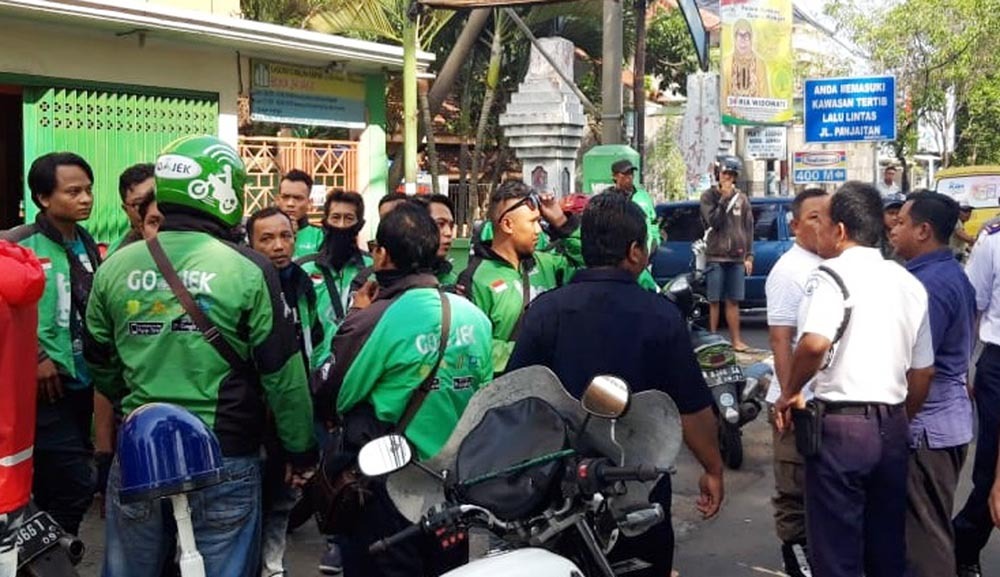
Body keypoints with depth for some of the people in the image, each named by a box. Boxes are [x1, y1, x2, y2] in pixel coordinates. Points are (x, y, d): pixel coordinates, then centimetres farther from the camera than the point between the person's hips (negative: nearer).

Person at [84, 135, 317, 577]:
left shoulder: (115, 267, 0)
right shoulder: (248, 269, -11)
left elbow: (100, 363, 13)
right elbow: (283, 373, -9)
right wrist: (301, 449, 4)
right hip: (224, 458, -3)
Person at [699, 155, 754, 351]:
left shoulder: (742, 198, 11)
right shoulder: (709, 196, 2)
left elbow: (748, 229, 11)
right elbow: (714, 222, -10)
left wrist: (749, 256, 6)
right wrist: (724, 198, -13)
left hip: (737, 258, 3)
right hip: (715, 257, -3)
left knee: (733, 301, 6)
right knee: (714, 301, -1)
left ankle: (736, 340, 11)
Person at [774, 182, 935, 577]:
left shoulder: (833, 275, -11)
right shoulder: (910, 283, 11)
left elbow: (814, 344, -28)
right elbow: (923, 371, 16)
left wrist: (789, 392, -12)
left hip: (841, 424, -7)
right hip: (893, 426, 7)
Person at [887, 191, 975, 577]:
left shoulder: (929, 283, -20)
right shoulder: (953, 274, 11)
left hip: (926, 424, -10)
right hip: (946, 419, 10)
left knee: (924, 532, 0)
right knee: (932, 526, 19)